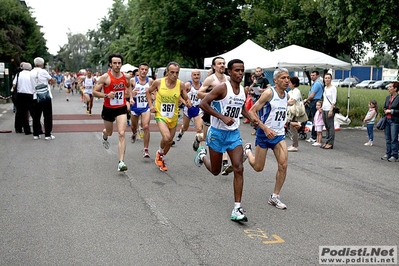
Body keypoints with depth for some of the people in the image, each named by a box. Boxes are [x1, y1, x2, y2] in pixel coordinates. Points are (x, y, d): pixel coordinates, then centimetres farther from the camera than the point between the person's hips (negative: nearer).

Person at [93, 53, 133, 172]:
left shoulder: (125, 77, -2)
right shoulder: (105, 77, -14)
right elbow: (94, 92, -10)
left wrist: (130, 97, 6)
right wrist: (106, 95, -25)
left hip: (121, 109, 1)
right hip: (108, 109, -1)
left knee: (122, 134, -13)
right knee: (109, 132, 20)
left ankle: (121, 162, -14)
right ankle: (104, 136, 61)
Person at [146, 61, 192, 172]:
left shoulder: (181, 85, -9)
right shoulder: (158, 82, -12)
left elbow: (186, 99, 1)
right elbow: (148, 92, 6)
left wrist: (188, 103, -22)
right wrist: (151, 105, -4)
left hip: (173, 117, 3)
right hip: (160, 115, -3)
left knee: (170, 141, 15)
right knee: (166, 137, -25)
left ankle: (162, 159, 43)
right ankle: (159, 153, 9)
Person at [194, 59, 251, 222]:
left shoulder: (244, 91, 5)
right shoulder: (222, 88, -16)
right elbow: (203, 104, -22)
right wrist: (223, 117, -27)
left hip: (234, 134, 5)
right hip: (217, 133, -5)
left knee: (239, 169, -10)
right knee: (215, 171, 10)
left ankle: (237, 209, -6)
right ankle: (202, 155, 44)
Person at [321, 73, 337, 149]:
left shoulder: (333, 88, -7)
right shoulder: (325, 88, 15)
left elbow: (334, 100, -12)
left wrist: (331, 110, -19)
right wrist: (322, 107, 14)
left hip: (329, 109, -8)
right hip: (324, 109, 8)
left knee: (330, 126, -4)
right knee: (326, 126, 10)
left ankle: (330, 143, -2)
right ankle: (327, 142, 14)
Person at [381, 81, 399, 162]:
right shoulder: (388, 97, 11)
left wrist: (391, 111, -14)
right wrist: (385, 110, 2)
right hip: (387, 120, 7)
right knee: (387, 139, 11)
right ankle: (388, 154, 19)